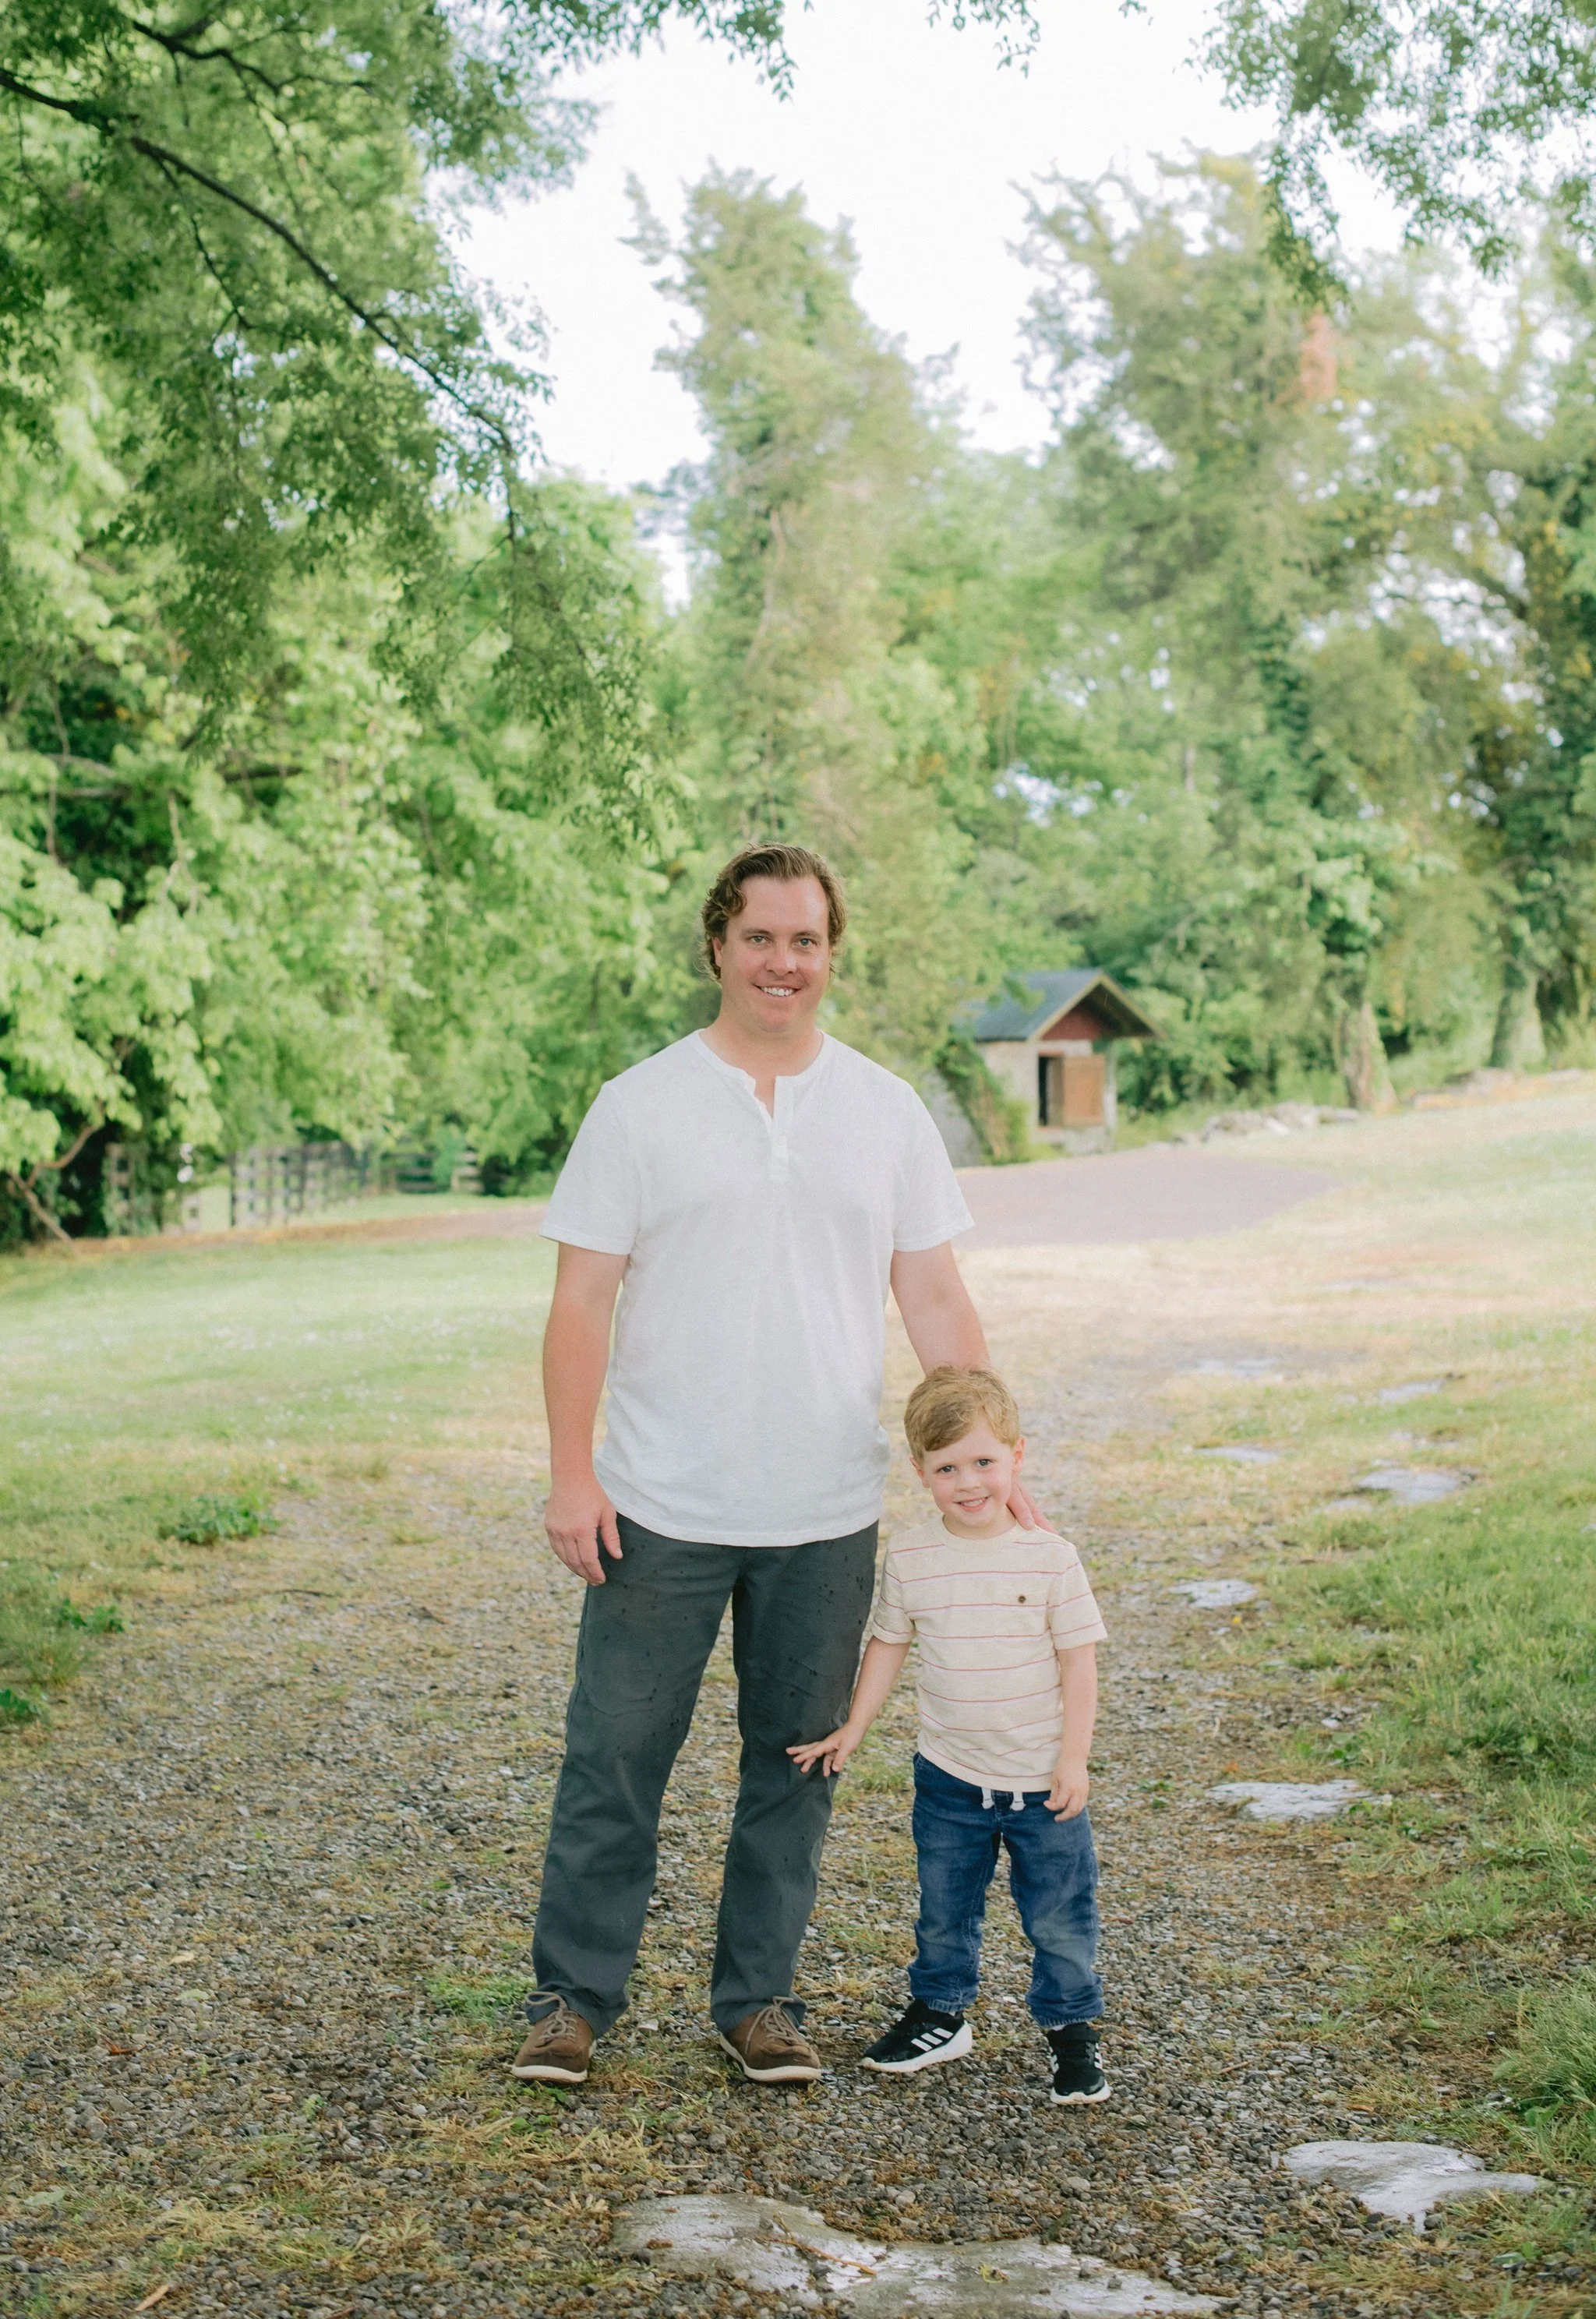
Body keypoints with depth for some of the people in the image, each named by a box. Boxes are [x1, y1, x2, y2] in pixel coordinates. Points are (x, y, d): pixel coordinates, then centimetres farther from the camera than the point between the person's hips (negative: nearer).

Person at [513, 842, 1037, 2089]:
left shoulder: (888, 1112, 5)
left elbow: (938, 1304, 7)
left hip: (827, 1517, 3)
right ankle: (574, 1996, 20)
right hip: (662, 1512, -2)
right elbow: (583, 1301, -3)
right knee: (615, 1758, 5)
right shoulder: (641, 1107, -2)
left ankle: (760, 1997, 26)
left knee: (797, 1763, 12)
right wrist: (572, 1473, -10)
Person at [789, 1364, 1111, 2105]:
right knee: (943, 1909, 16)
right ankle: (939, 2014, 36)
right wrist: (853, 1729, 4)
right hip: (949, 1777, 2)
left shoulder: (1049, 1558, -12)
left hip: (1041, 1781, -2)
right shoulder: (910, 1558, -6)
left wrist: (1073, 1758, -11)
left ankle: (1070, 2028, 26)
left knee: (1059, 1914, 7)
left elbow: (1078, 1658, -8)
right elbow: (888, 1643, 6)